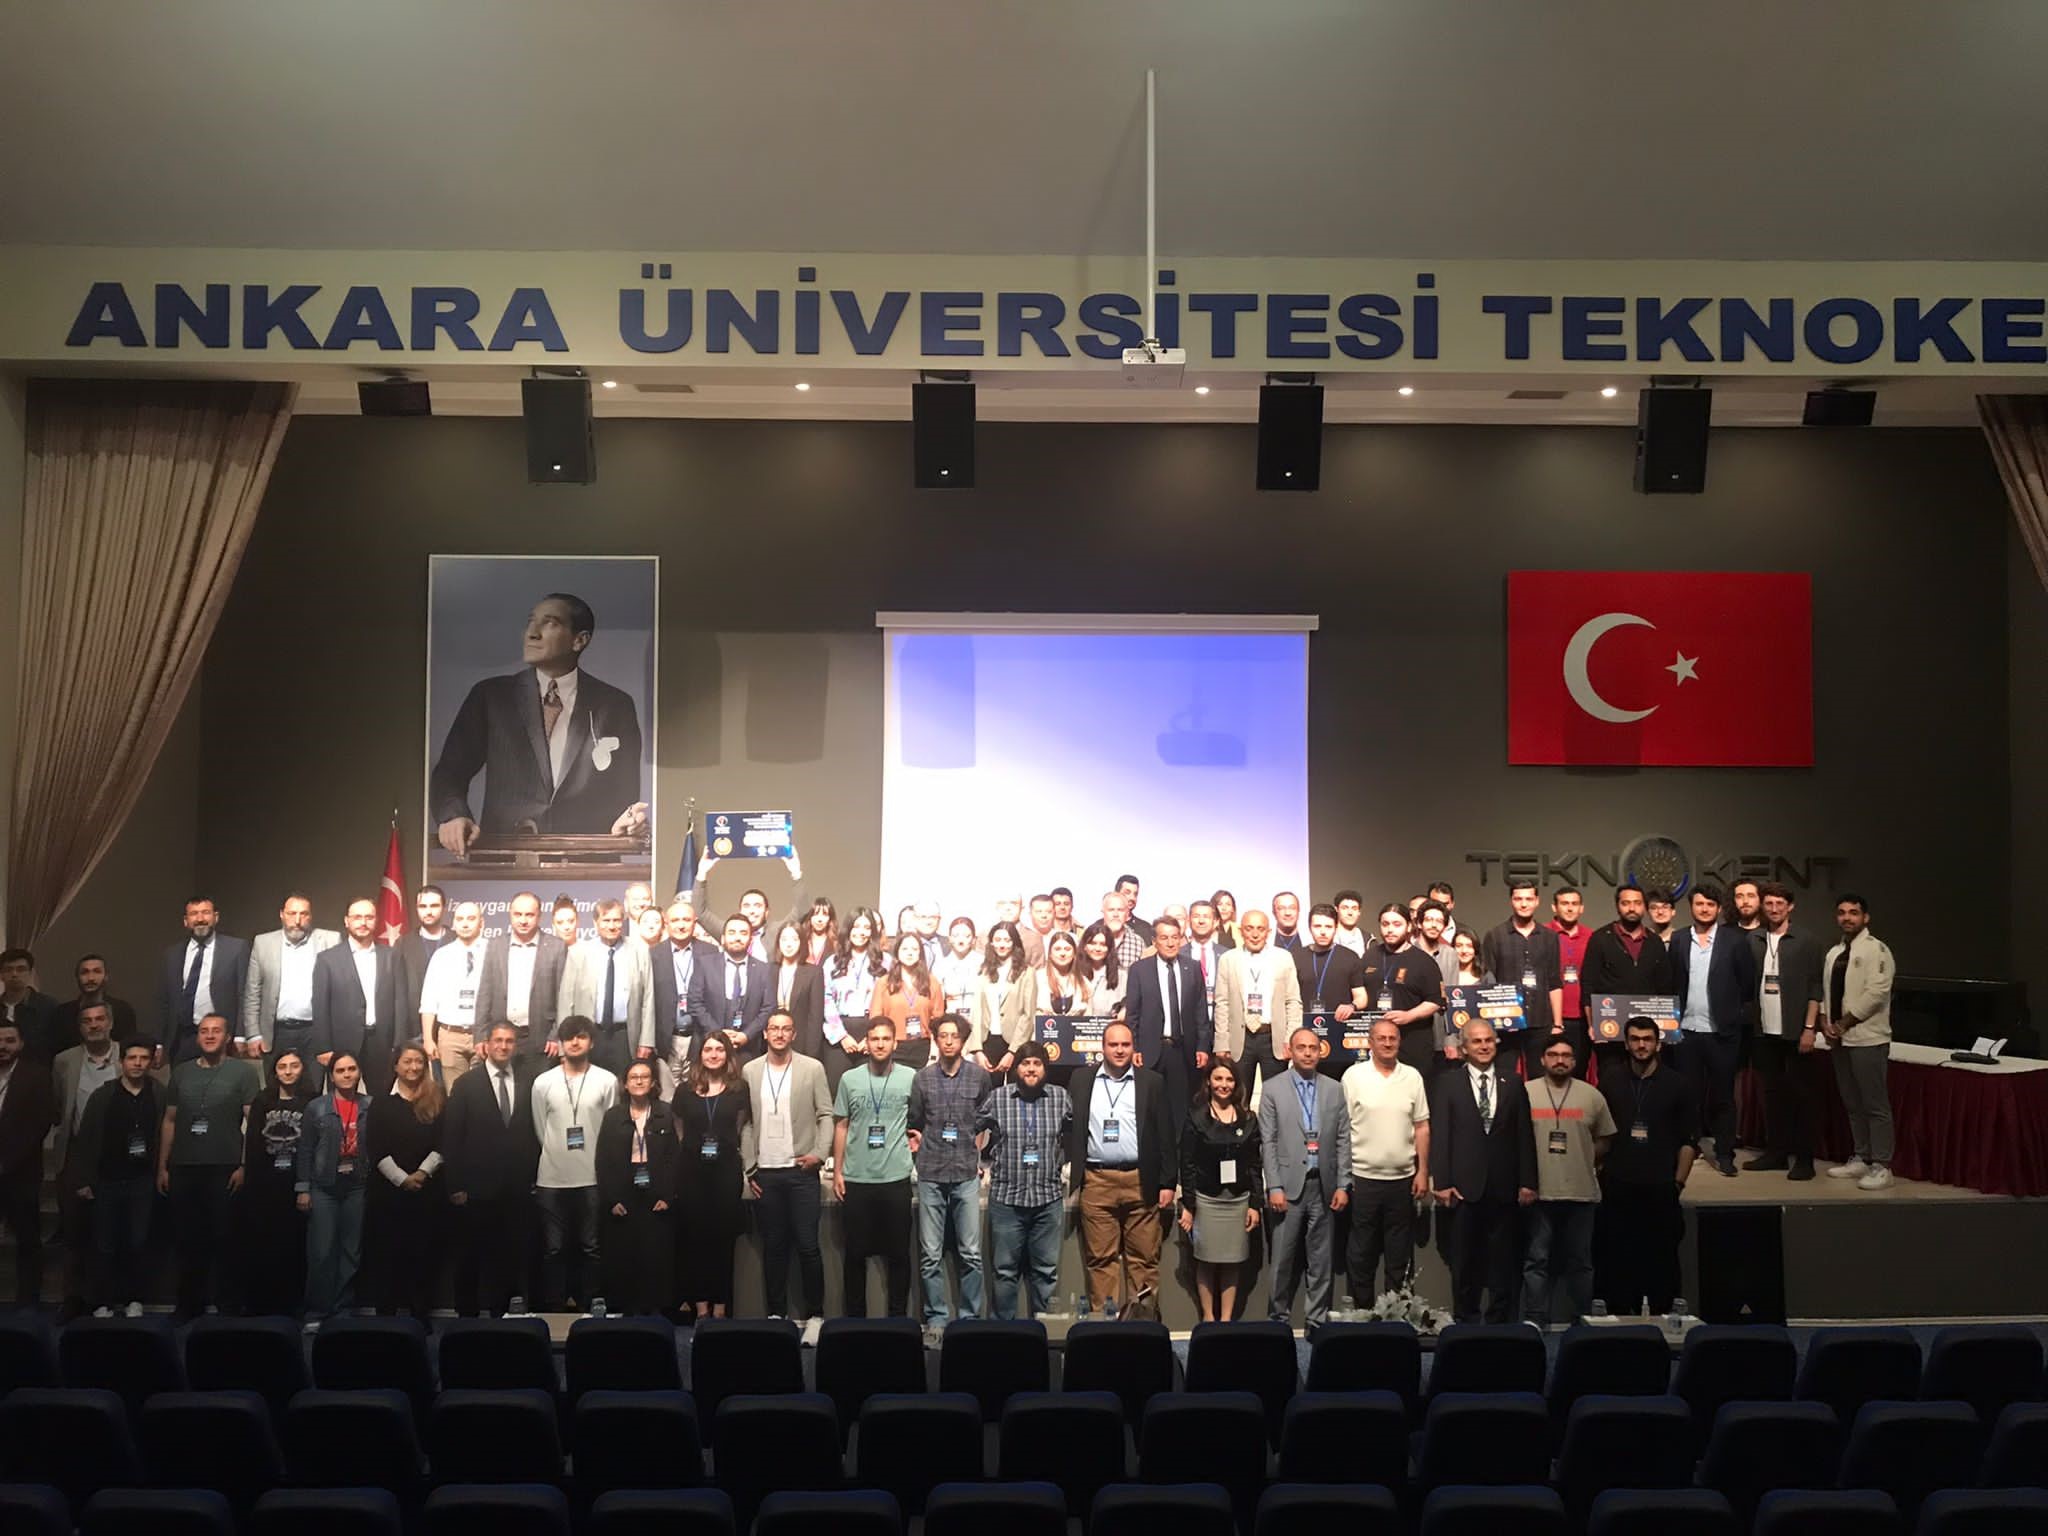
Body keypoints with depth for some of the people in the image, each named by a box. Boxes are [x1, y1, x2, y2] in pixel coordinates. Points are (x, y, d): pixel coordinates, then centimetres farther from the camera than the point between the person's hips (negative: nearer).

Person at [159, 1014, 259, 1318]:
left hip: (224, 1170, -3)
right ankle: (188, 1304, 18)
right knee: (187, 1239, 8)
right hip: (184, 1169, 3)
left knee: (222, 1239, 0)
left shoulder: (243, 1071, 2)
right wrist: (162, 1167, 10)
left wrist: (245, 1166, -9)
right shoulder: (181, 1072, 13)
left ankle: (219, 1303, 9)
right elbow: (169, 1120, 15)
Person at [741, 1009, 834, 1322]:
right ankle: (776, 1313, 17)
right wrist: (749, 1167, 4)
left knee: (807, 1246, -2)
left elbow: (826, 1115, 1)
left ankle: (814, 1314, 8)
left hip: (801, 1171, -2)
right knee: (773, 1247, 8)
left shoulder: (813, 1068, 1)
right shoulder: (750, 1071, 6)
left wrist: (819, 1153, -11)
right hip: (764, 1173, 2)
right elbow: (746, 1122, 8)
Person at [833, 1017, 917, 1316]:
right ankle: (854, 1317, 20)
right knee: (856, 1252, 9)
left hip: (896, 1178, -1)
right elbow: (840, 1127, 7)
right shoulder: (850, 1079, 3)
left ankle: (898, 1318, 17)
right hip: (856, 1179, 1)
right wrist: (837, 1172, 4)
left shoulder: (911, 1078, -1)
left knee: (898, 1252, 6)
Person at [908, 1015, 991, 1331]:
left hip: (967, 1175, -1)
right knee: (930, 1254, 3)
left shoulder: (980, 1076, 2)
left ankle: (970, 1317, 11)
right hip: (930, 1176, 1)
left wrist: (983, 1158, 7)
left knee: (970, 1253, 1)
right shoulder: (922, 1079, 5)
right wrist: (916, 1150, 3)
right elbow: (913, 1125, 14)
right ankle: (936, 1317, 12)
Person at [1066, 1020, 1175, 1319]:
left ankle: (1144, 1318, 7)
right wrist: (1072, 1176, 1)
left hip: (1141, 1182, 0)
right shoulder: (1082, 1080, 9)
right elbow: (1069, 1127, 8)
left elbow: (1166, 1135, 7)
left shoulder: (1152, 1082, 7)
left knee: (1144, 1257, 1)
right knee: (1100, 1258, 3)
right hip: (1096, 1182, 0)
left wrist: (1167, 1183, 2)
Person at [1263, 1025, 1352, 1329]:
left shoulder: (1334, 1091, 9)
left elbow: (1343, 1140, 8)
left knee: (1321, 1260, 6)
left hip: (1324, 1186, 2)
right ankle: (1279, 1318, 13)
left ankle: (1318, 1320, 14)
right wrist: (1274, 1187, -7)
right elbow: (1268, 1142, -1)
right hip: (1289, 1185, -2)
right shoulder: (1272, 1089, 2)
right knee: (1284, 1258, 2)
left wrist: (1343, 1185, 1)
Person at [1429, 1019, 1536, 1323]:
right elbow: (1439, 1135, -2)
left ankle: (1500, 1320, 16)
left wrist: (1527, 1182, 1)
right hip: (1464, 1185, -1)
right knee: (1464, 1261, 7)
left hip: (1504, 1186, 1)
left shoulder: (1513, 1083, 8)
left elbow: (1524, 1136, 6)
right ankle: (1466, 1320, 17)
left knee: (1503, 1260, 7)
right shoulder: (1448, 1084, 2)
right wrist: (1441, 1182, -7)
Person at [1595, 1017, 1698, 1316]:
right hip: (1617, 1190, 2)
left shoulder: (1679, 1086, 4)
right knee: (1615, 1260, 2)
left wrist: (1678, 1182, -5)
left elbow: (1689, 1142, 2)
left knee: (1661, 1259, 1)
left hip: (1660, 1191, -1)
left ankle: (1660, 1320, 12)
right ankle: (1619, 1320, 11)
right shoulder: (1611, 1086, 9)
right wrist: (1600, 1173, 3)